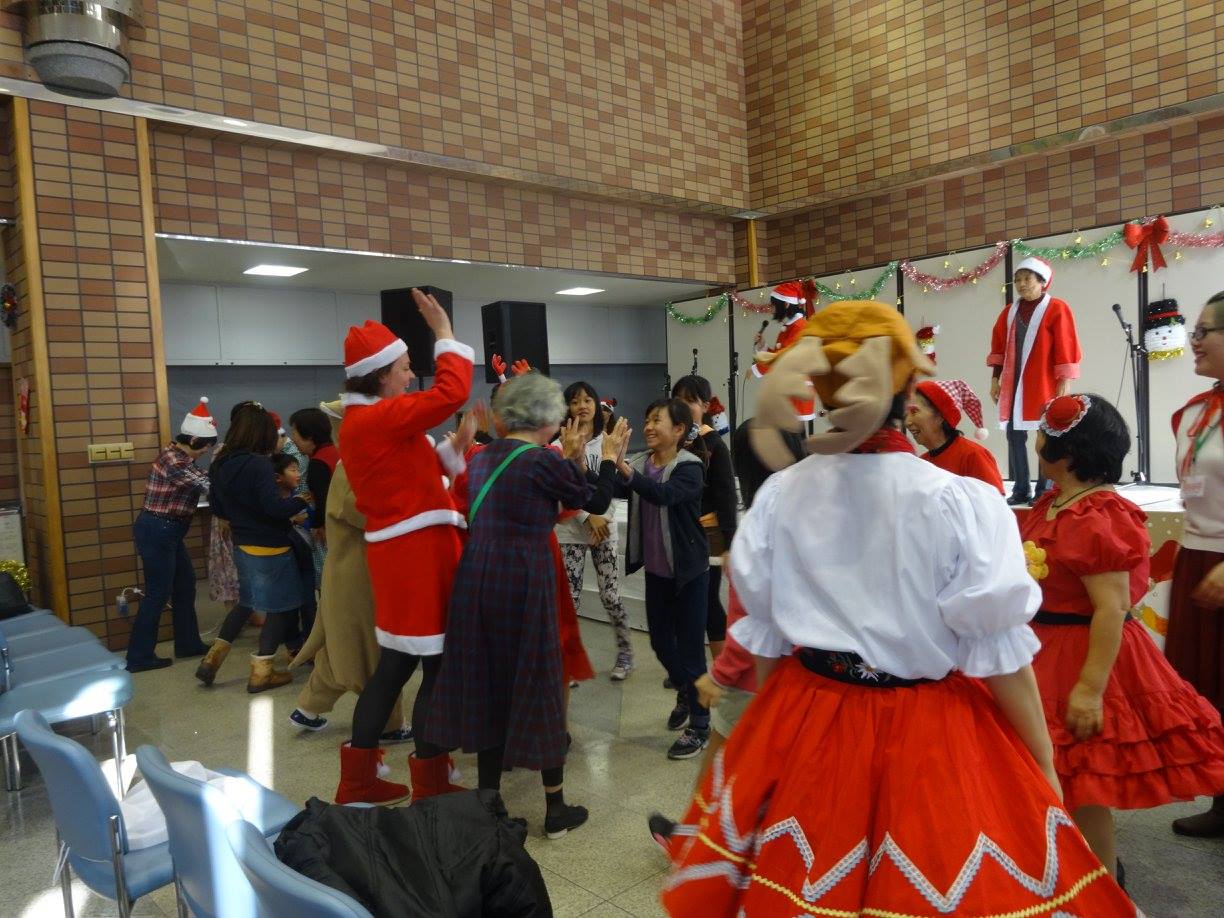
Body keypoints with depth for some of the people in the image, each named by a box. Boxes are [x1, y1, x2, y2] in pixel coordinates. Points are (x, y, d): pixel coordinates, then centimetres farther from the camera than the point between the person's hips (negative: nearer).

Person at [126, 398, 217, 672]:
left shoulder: (179, 456, 10)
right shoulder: (175, 462, -22)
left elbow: (202, 481, 7)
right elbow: (208, 484, -23)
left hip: (167, 531, 10)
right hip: (157, 531, -10)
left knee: (185, 586, 17)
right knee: (158, 593, -1)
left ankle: (188, 644, 28)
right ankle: (139, 657, 9)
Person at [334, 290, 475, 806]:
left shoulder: (362, 421, 16)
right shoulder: (376, 418, -16)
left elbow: (415, 471, 18)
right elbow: (451, 393, -22)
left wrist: (453, 451, 7)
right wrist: (445, 333, -10)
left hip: (402, 549, 10)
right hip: (416, 552, -10)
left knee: (396, 664, 16)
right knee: (436, 668, 0)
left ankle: (359, 780, 25)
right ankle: (430, 785, 12)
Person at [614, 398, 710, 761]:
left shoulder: (690, 467, -14)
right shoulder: (640, 464, 3)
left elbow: (664, 495, -34)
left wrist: (623, 467, -43)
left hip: (688, 570, -6)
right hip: (656, 569, 6)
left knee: (690, 646, 1)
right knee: (660, 642, 17)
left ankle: (699, 726, 16)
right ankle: (684, 693, 44)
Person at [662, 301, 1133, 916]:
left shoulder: (780, 494, -9)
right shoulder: (962, 502, -19)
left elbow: (763, 635, 1)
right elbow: (999, 655, -12)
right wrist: (1046, 771, 3)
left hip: (803, 725, 3)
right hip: (927, 735, -3)